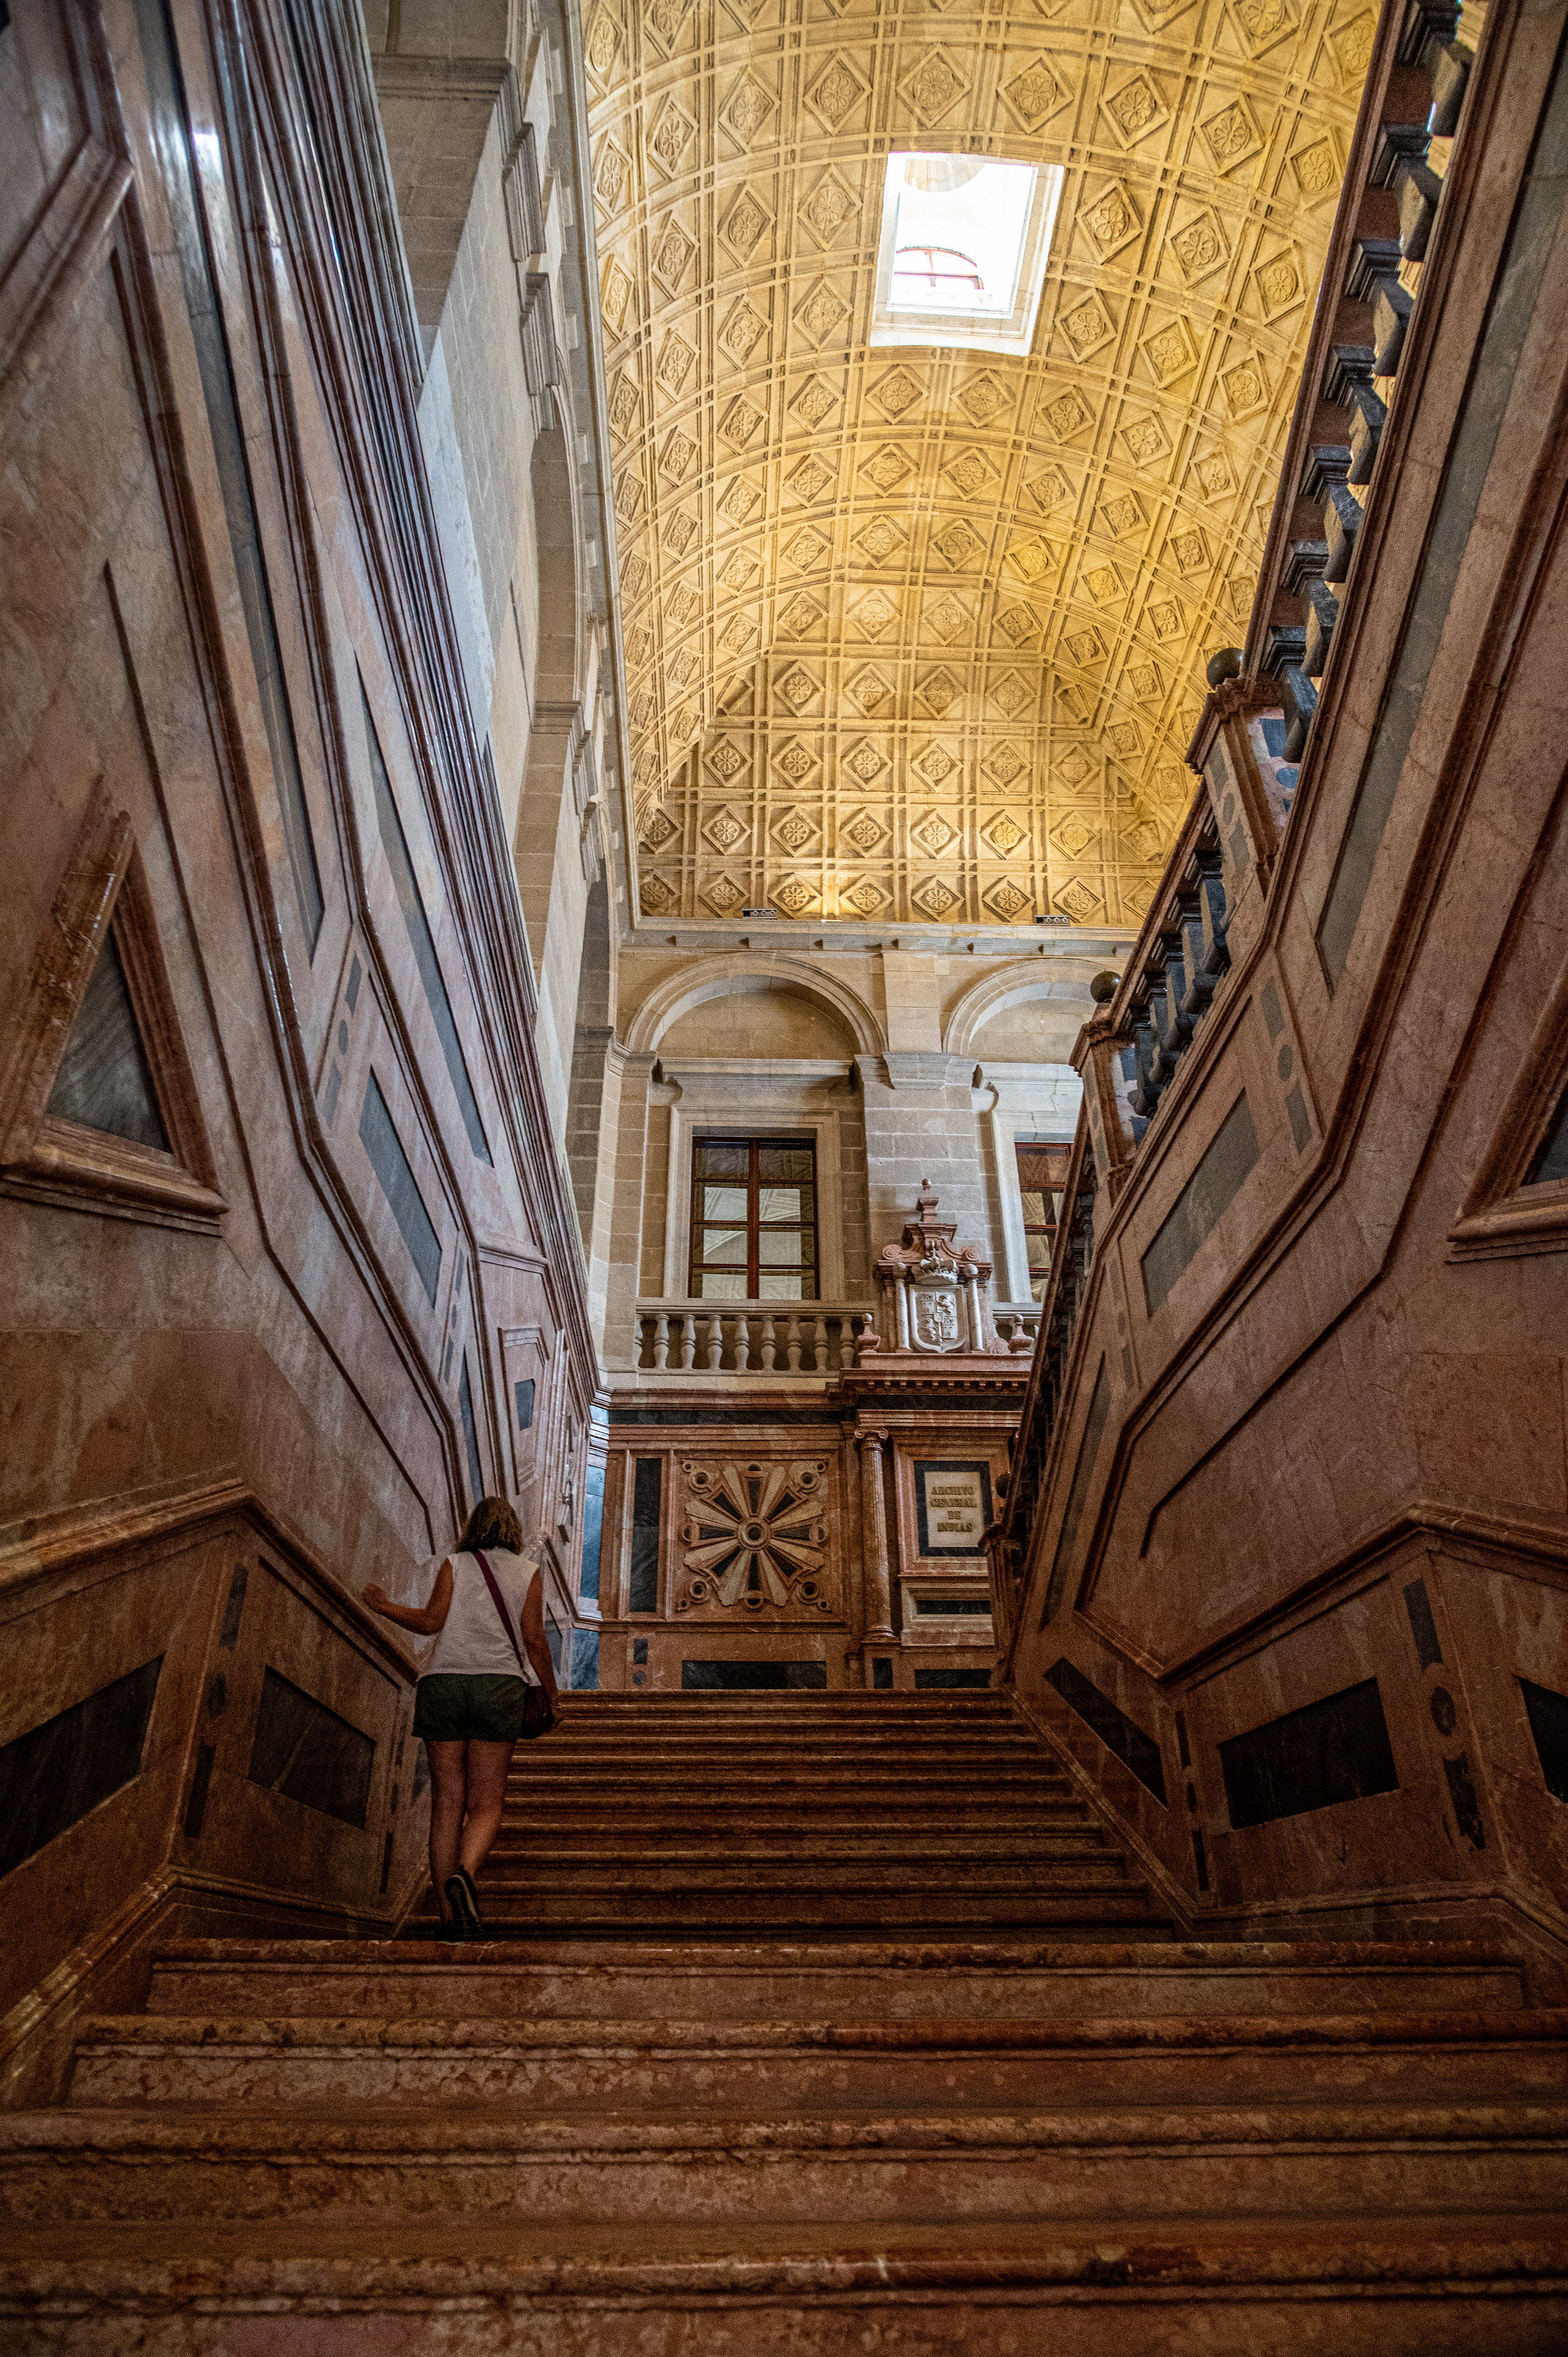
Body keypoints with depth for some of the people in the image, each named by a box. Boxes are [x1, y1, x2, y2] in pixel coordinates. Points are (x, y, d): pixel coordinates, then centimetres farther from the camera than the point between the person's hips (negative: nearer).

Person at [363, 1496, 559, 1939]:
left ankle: (450, 1917, 3)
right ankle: (463, 1875, -25)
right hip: (498, 1686, -1)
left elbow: (431, 1621, -1)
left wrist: (384, 1607, 15)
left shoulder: (454, 1563, 10)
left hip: (443, 1682, 1)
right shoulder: (528, 1571, 10)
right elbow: (534, 1639, 3)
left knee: (448, 1801, 5)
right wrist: (551, 1698, 12)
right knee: (486, 1803, 3)